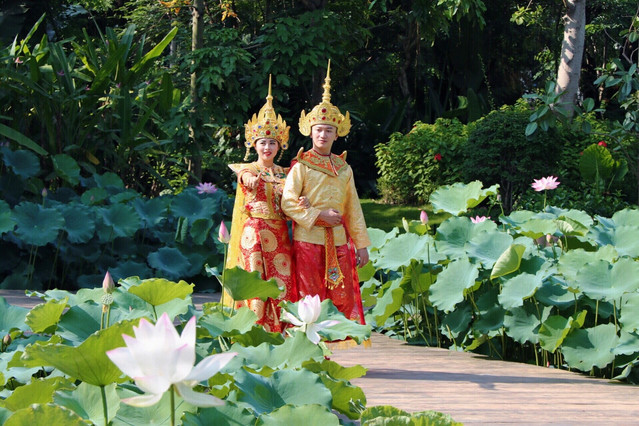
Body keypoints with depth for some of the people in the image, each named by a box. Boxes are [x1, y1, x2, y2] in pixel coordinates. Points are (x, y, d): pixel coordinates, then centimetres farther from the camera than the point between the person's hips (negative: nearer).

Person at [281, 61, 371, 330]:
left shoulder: (344, 169, 15)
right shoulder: (301, 166, 2)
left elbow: (353, 208, 15)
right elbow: (288, 202, -7)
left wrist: (361, 244, 11)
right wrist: (319, 215, -13)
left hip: (338, 240, 4)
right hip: (308, 239, -4)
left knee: (345, 297, -1)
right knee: (310, 297, -3)